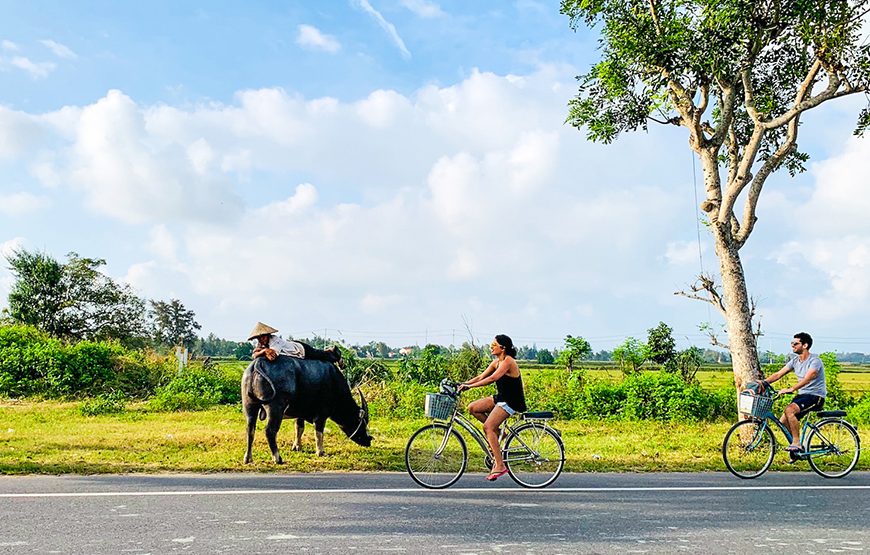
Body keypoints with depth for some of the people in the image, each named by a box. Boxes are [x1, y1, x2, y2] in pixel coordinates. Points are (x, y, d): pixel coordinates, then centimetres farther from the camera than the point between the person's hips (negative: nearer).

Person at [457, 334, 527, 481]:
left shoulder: (508, 361, -17)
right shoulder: (496, 362, 11)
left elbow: (492, 378, -29)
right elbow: (481, 377, 7)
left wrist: (470, 386, -31)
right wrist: (462, 385, -5)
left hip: (512, 401, -9)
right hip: (501, 398, 9)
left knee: (488, 427, -20)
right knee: (472, 408, -2)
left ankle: (500, 465, -17)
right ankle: (498, 432, 9)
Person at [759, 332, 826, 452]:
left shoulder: (815, 361, -17)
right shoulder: (795, 360, 7)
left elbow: (807, 379, -32)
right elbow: (778, 374, 1)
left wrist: (791, 389, -45)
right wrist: (764, 382, -16)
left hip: (816, 396, -8)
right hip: (802, 395, 8)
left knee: (789, 410, -30)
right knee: (783, 422, -4)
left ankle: (796, 443, -22)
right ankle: (797, 447, 14)